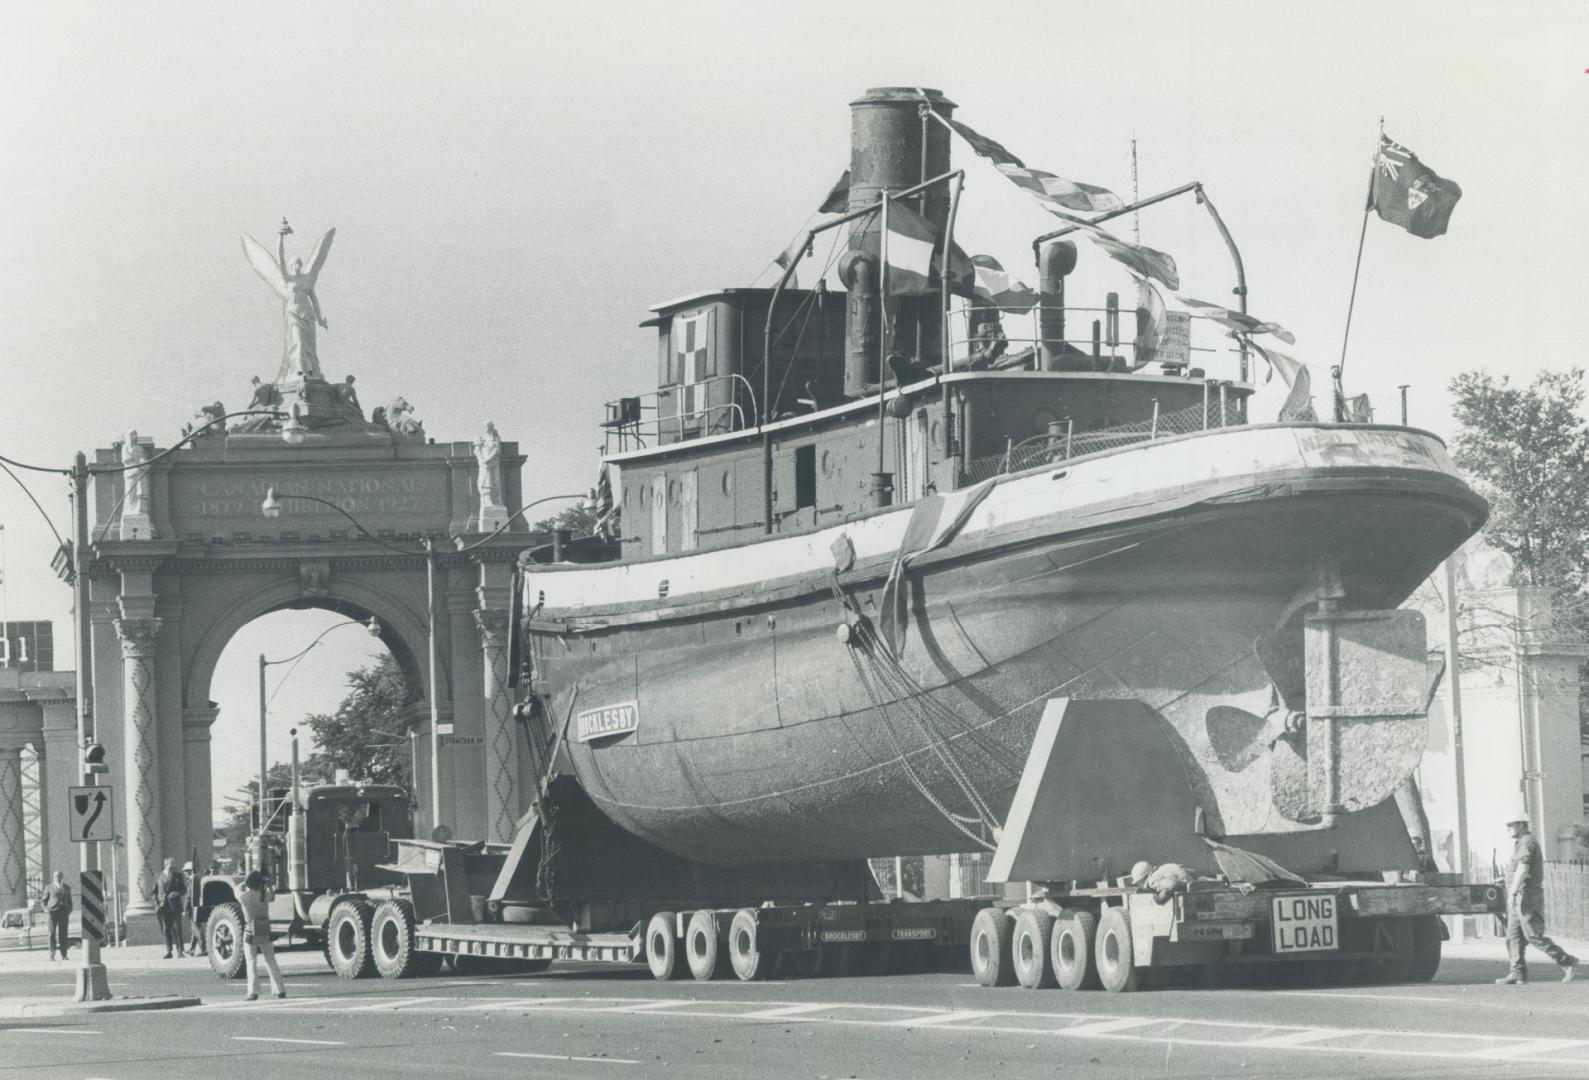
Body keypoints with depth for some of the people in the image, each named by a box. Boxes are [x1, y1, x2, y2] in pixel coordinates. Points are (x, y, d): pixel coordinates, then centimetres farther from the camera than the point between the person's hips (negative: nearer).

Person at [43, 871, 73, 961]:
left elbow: (69, 901, 21)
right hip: (53, 912, -2)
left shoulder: (67, 888, 17)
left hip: (64, 913, 2)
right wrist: (46, 909, -5)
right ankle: (52, 955, -5)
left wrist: (69, 911, 6)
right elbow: (44, 900, 12)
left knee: (63, 934, -2)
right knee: (52, 934, -6)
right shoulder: (49, 887, 9)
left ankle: (63, 955, -1)